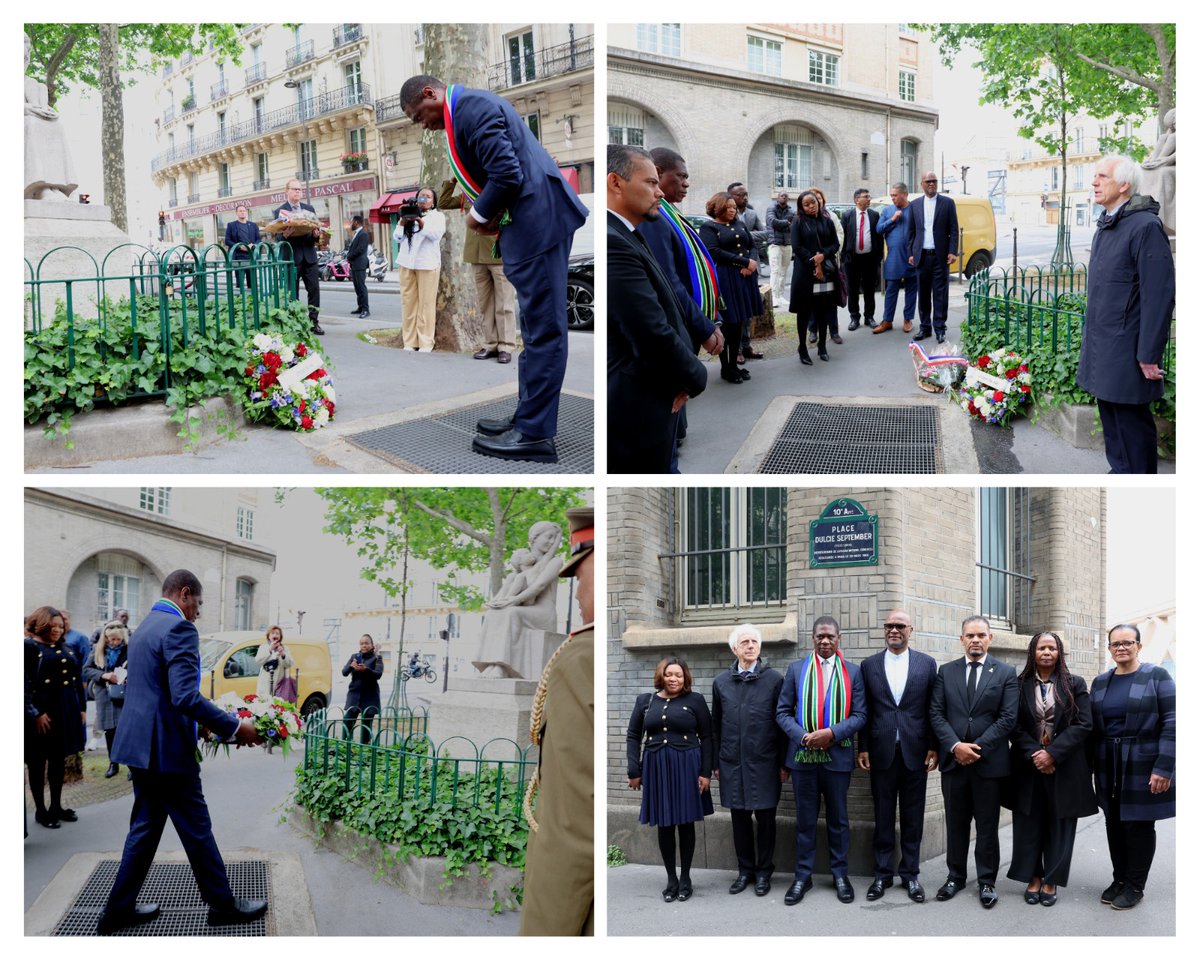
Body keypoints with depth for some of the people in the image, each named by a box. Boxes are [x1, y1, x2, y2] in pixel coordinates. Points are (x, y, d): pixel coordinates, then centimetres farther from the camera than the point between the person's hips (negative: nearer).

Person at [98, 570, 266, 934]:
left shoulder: (144, 627, 14)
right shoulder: (179, 629, -17)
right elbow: (186, 697, -26)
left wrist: (210, 723, 26)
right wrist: (235, 728, -19)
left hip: (139, 743, 9)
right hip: (167, 749, -9)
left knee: (145, 828, 16)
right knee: (197, 830, 3)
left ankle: (119, 909, 19)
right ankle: (222, 904, 16)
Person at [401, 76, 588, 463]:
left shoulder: (471, 107, -13)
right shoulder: (470, 106, 20)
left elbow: (507, 174, -22)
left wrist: (481, 214, -5)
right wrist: (490, 216, 9)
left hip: (537, 221, -11)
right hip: (532, 223, 11)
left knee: (542, 327, -6)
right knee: (537, 326, 16)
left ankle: (534, 434, -3)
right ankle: (529, 418, 25)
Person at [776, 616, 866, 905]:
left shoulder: (852, 672, 4)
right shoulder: (797, 669, 5)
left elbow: (859, 715, -1)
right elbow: (783, 711, 3)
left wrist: (832, 733, -16)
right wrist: (803, 736, -14)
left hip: (837, 756, 0)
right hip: (803, 756, 0)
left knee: (838, 819, 9)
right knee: (805, 819, 8)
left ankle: (840, 874, 19)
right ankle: (803, 876, 15)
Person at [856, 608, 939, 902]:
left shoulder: (927, 664, 3)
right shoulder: (870, 665, 5)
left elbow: (932, 710, 3)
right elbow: (865, 710, 5)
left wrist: (933, 747, -2)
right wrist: (863, 748, 1)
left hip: (915, 752, 0)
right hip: (882, 752, 1)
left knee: (913, 818, 6)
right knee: (883, 817, 6)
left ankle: (910, 874, 15)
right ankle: (883, 873, 15)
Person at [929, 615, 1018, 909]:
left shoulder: (1006, 673, 1)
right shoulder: (946, 672, 7)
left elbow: (1008, 717, -6)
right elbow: (936, 714, 2)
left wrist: (978, 748, -13)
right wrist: (955, 746, -12)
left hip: (989, 761, -2)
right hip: (953, 760, 2)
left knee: (987, 826, 5)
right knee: (956, 823, 10)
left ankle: (987, 882, 13)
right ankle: (955, 876, 20)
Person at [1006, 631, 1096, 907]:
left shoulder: (1074, 684, 1)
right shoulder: (1019, 685, 3)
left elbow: (1083, 724, -7)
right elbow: (1015, 726, -2)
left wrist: (1053, 753, -15)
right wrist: (1033, 754, -16)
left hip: (1064, 767, -1)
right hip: (1029, 766, 1)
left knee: (1059, 824, 4)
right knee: (1030, 823, 4)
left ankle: (1052, 880, 13)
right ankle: (1033, 877, 15)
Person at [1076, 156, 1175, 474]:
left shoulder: (1145, 227, -17)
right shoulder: (1106, 226, 12)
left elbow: (1159, 296, -20)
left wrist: (1149, 355, -20)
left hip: (1127, 352, -9)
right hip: (1101, 348, 9)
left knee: (1132, 423, -1)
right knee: (1111, 418, 17)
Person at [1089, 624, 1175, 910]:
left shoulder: (1157, 677, -6)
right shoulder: (1100, 682, 10)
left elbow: (1171, 723, -10)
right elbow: (1092, 726, 11)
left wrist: (1164, 767, -17)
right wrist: (1090, 766, 4)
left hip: (1143, 766, -5)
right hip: (1109, 768, 5)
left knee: (1139, 824, 1)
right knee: (1114, 823, 9)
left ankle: (1135, 886, 12)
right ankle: (1120, 879, 22)